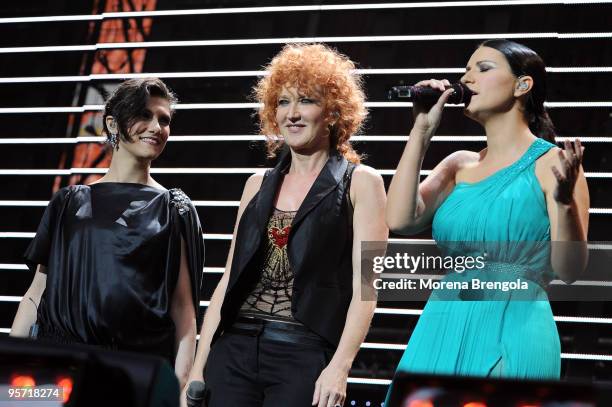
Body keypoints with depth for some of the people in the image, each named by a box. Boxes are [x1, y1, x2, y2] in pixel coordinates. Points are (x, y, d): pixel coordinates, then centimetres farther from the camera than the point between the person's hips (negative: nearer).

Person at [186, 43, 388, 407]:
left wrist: (340, 366, -18)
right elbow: (229, 279, 14)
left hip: (306, 354, -4)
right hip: (234, 349, 4)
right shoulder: (259, 185, 13)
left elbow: (364, 286, -7)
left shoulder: (360, 183, 0)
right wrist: (200, 364, 9)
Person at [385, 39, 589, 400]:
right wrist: (422, 132, 2)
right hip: (441, 332, 5)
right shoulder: (459, 165, 12)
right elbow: (400, 220, -3)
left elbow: (570, 270, -10)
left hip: (512, 333, -5)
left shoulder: (550, 163, -3)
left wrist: (564, 201, -27)